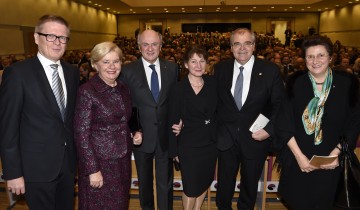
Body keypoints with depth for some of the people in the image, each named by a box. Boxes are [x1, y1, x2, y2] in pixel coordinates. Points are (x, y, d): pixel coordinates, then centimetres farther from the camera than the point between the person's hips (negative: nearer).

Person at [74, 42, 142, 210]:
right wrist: (93, 169, -16)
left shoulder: (123, 89, 4)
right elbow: (81, 134, -15)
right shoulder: (87, 91, -14)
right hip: (99, 162, -5)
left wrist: (136, 132, -3)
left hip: (123, 161, 6)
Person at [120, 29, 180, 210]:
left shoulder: (172, 68, -1)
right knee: (144, 181, 21)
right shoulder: (128, 70, -7)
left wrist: (177, 121, -6)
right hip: (142, 136, 0)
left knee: (165, 182, 13)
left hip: (166, 136, 1)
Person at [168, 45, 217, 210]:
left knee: (205, 181, 19)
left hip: (211, 142, 4)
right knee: (191, 187, 7)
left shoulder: (213, 83, -2)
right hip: (189, 145, -4)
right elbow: (173, 121, -9)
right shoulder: (179, 88, -11)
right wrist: (174, 150, -8)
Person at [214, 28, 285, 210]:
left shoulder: (270, 70, -9)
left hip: (256, 138, -1)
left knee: (250, 184, 21)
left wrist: (269, 130, -15)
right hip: (226, 138, 1)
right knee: (224, 184, 17)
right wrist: (216, 125, -3)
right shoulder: (221, 69, -3)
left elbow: (279, 104, -5)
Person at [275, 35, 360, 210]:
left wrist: (337, 151, -12)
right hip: (296, 159, 0)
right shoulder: (295, 82, -8)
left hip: (330, 162, 1)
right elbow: (284, 122, -9)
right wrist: (298, 155, -14)